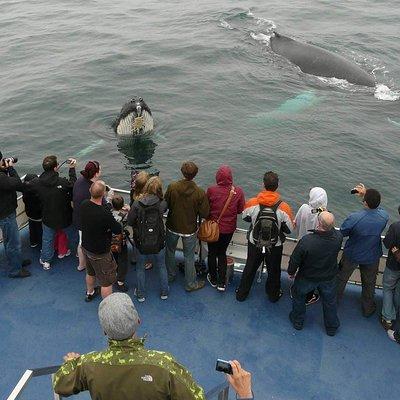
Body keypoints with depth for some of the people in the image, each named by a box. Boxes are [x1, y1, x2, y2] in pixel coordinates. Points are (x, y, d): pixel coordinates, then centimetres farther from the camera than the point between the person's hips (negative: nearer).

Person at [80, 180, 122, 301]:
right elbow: (118, 230, -23)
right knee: (107, 282, 10)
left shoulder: (84, 204, -14)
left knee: (90, 272, 33)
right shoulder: (105, 214, -36)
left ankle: (90, 293, 57)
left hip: (86, 247, 8)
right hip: (100, 253, -8)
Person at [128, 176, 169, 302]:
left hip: (141, 243, -1)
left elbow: (130, 222, -10)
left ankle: (141, 295, 36)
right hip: (158, 243, 1)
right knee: (161, 266, 25)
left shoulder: (137, 204, -18)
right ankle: (164, 292, 39)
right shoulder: (162, 204, -18)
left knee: (140, 268, 23)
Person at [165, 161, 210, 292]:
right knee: (189, 257, 15)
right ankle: (190, 283, 28)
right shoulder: (200, 193, -24)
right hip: (190, 229, -1)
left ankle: (170, 275, 44)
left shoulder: (172, 187, -21)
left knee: (170, 251, 26)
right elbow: (204, 214, -16)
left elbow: (165, 205, -7)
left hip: (173, 227, 2)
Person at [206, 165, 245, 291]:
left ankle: (213, 279, 34)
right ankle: (222, 283, 19)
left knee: (212, 253, 19)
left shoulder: (211, 190, -21)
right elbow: (240, 210, -5)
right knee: (222, 253, 20)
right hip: (229, 228, 1)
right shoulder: (238, 192, -17)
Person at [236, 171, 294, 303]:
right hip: (275, 246, -1)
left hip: (254, 244, 1)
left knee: (250, 269, 23)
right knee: (274, 271, 24)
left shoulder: (252, 203, -22)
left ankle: (241, 294, 39)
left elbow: (245, 217, -2)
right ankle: (273, 295, 44)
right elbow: (289, 229, -13)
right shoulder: (284, 207, -25)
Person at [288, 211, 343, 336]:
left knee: (298, 296, 26)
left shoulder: (306, 241, -36)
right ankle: (331, 328, 46)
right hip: (329, 278, 3)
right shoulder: (338, 237, -27)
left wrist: (291, 272, -2)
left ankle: (297, 322, 46)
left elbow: (294, 260, -19)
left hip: (307, 278, -2)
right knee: (330, 302, 26)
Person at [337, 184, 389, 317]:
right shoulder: (384, 216, -25)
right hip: (372, 257, 2)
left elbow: (342, 232, -16)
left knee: (341, 278, 24)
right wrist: (366, 194, 0)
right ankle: (368, 308, 46)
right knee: (369, 283, 26)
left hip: (351, 255, -2)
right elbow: (377, 206, 1)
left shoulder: (354, 218, -36)